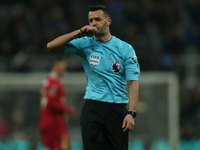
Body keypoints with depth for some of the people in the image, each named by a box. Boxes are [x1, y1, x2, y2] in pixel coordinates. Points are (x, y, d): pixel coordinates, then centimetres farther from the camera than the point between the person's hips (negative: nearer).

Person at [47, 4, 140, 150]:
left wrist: (131, 113, -15)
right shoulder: (85, 44, 7)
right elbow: (51, 46, 0)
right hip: (92, 109, 1)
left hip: (118, 110, -1)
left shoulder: (125, 49, 3)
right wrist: (79, 33, -9)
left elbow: (133, 83, -3)